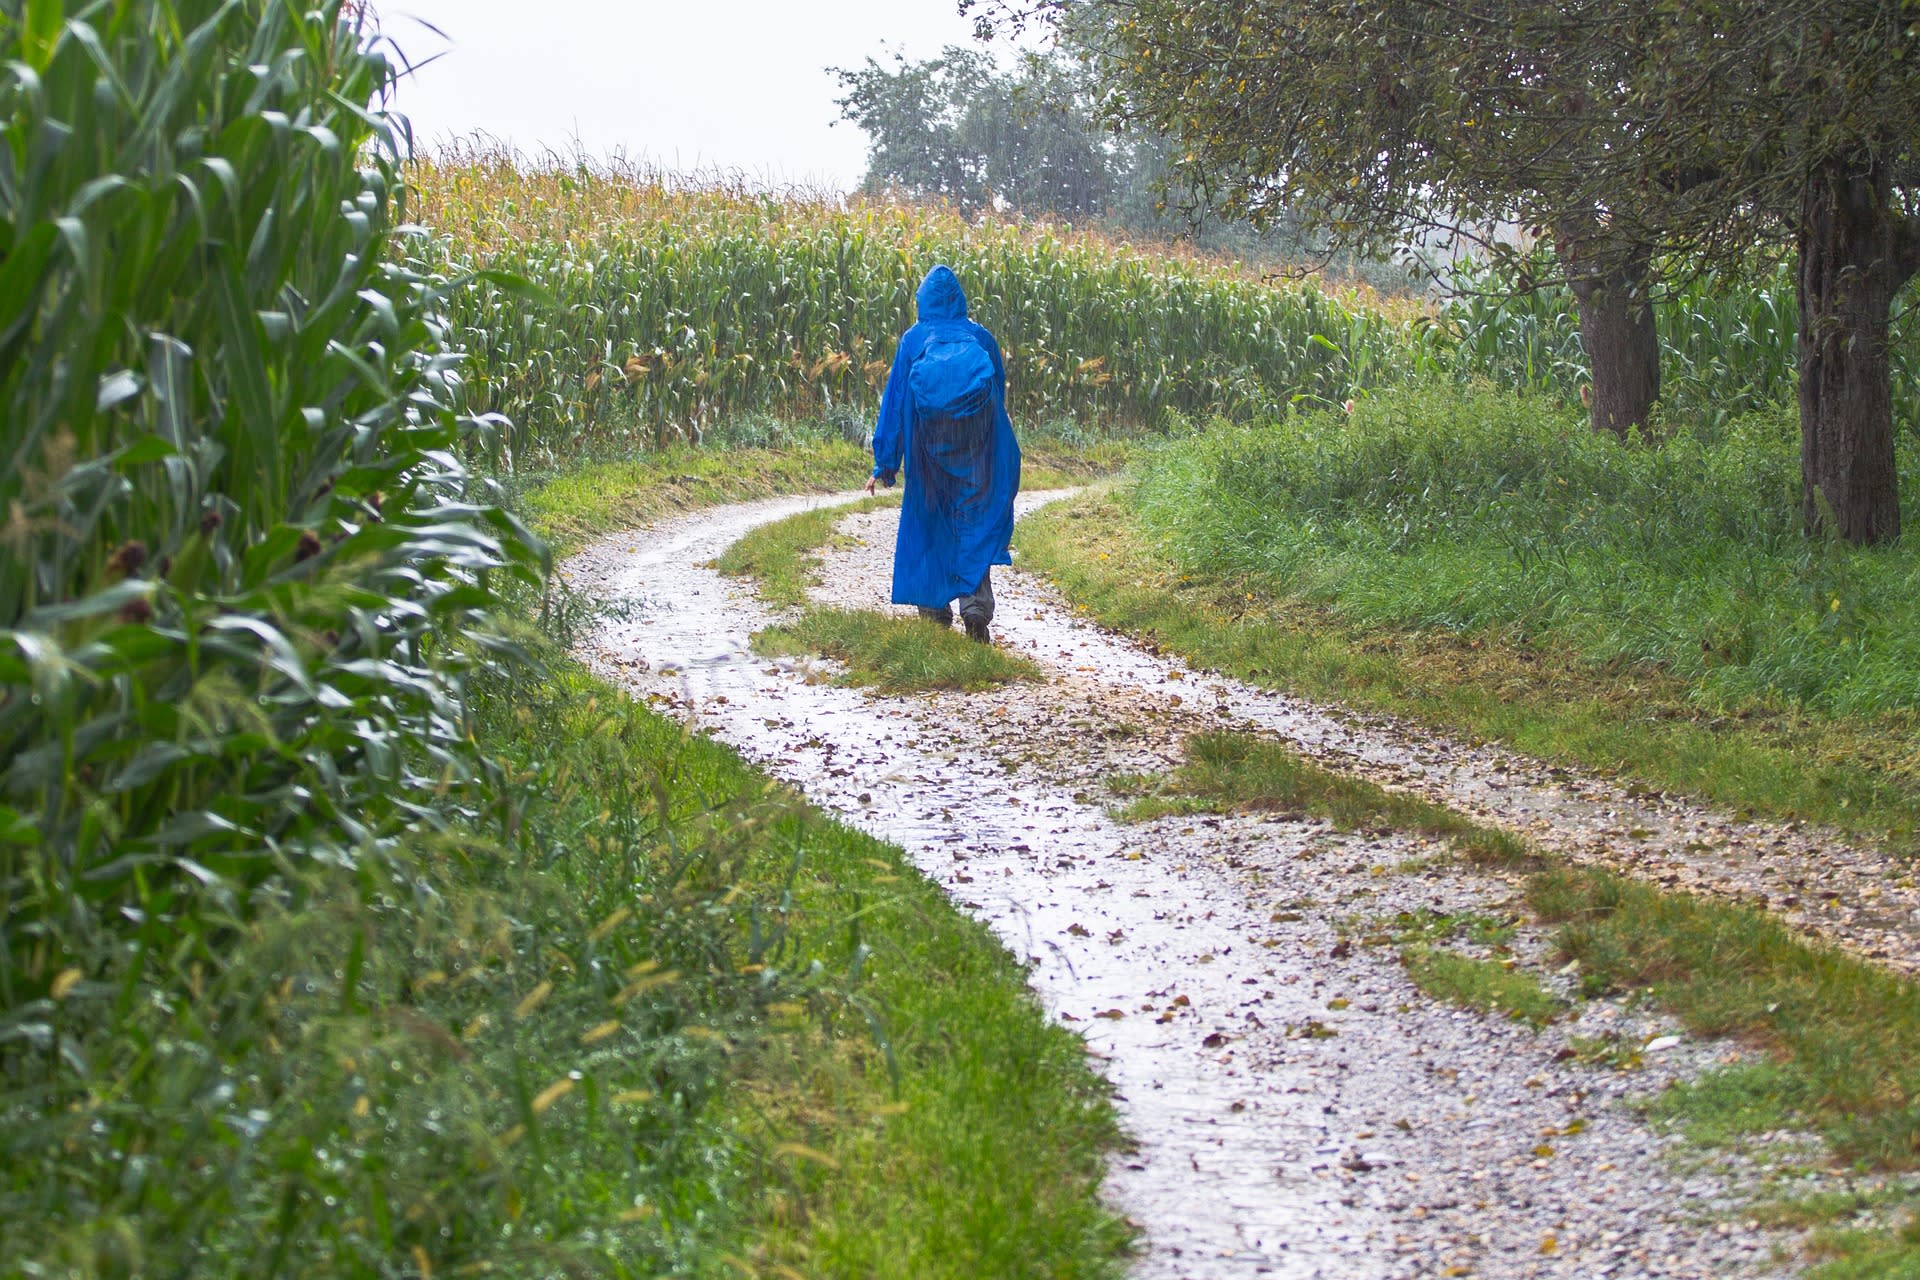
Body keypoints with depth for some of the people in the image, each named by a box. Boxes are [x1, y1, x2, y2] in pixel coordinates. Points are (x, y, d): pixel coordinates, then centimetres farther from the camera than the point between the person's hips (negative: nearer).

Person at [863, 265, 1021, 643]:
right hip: (978, 450, 0)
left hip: (929, 444, 0)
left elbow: (895, 400, 3)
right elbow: (1000, 395, 12)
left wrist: (884, 464, 5)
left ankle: (934, 609, 13)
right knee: (976, 524, -1)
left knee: (928, 526, 12)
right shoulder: (982, 338, 8)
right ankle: (976, 605, -19)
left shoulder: (913, 340, 4)